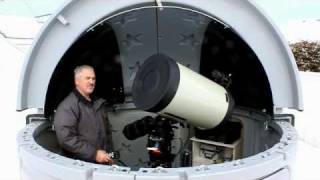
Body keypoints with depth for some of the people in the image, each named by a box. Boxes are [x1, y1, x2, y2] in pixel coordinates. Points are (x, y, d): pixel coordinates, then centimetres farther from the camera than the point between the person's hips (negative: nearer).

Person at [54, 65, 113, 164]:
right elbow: (65, 138, -21)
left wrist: (109, 155, 13)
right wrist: (94, 154, -20)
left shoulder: (99, 103, 14)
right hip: (81, 165, -6)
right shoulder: (67, 106, -11)